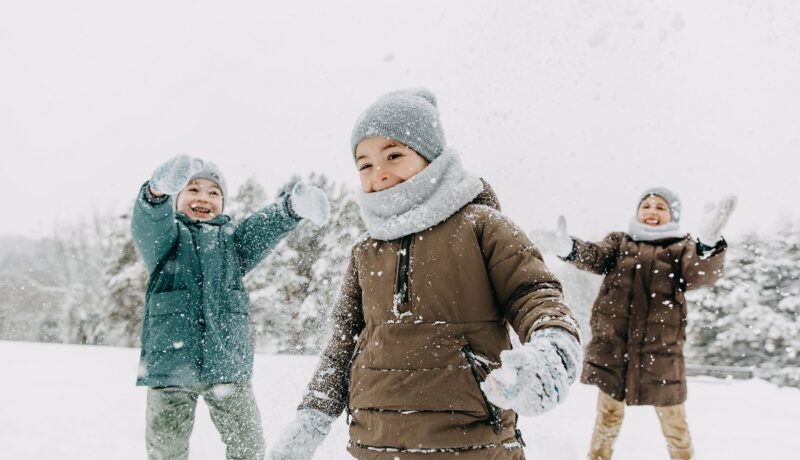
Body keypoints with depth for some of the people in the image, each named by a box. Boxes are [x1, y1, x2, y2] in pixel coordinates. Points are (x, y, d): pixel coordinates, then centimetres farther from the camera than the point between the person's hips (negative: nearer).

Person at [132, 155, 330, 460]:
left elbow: (263, 228, -4)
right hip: (170, 364, -2)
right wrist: (158, 191, -42)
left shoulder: (232, 240, 15)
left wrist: (293, 207, -28)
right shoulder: (166, 235, 6)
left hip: (228, 366, 2)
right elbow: (147, 227, -17)